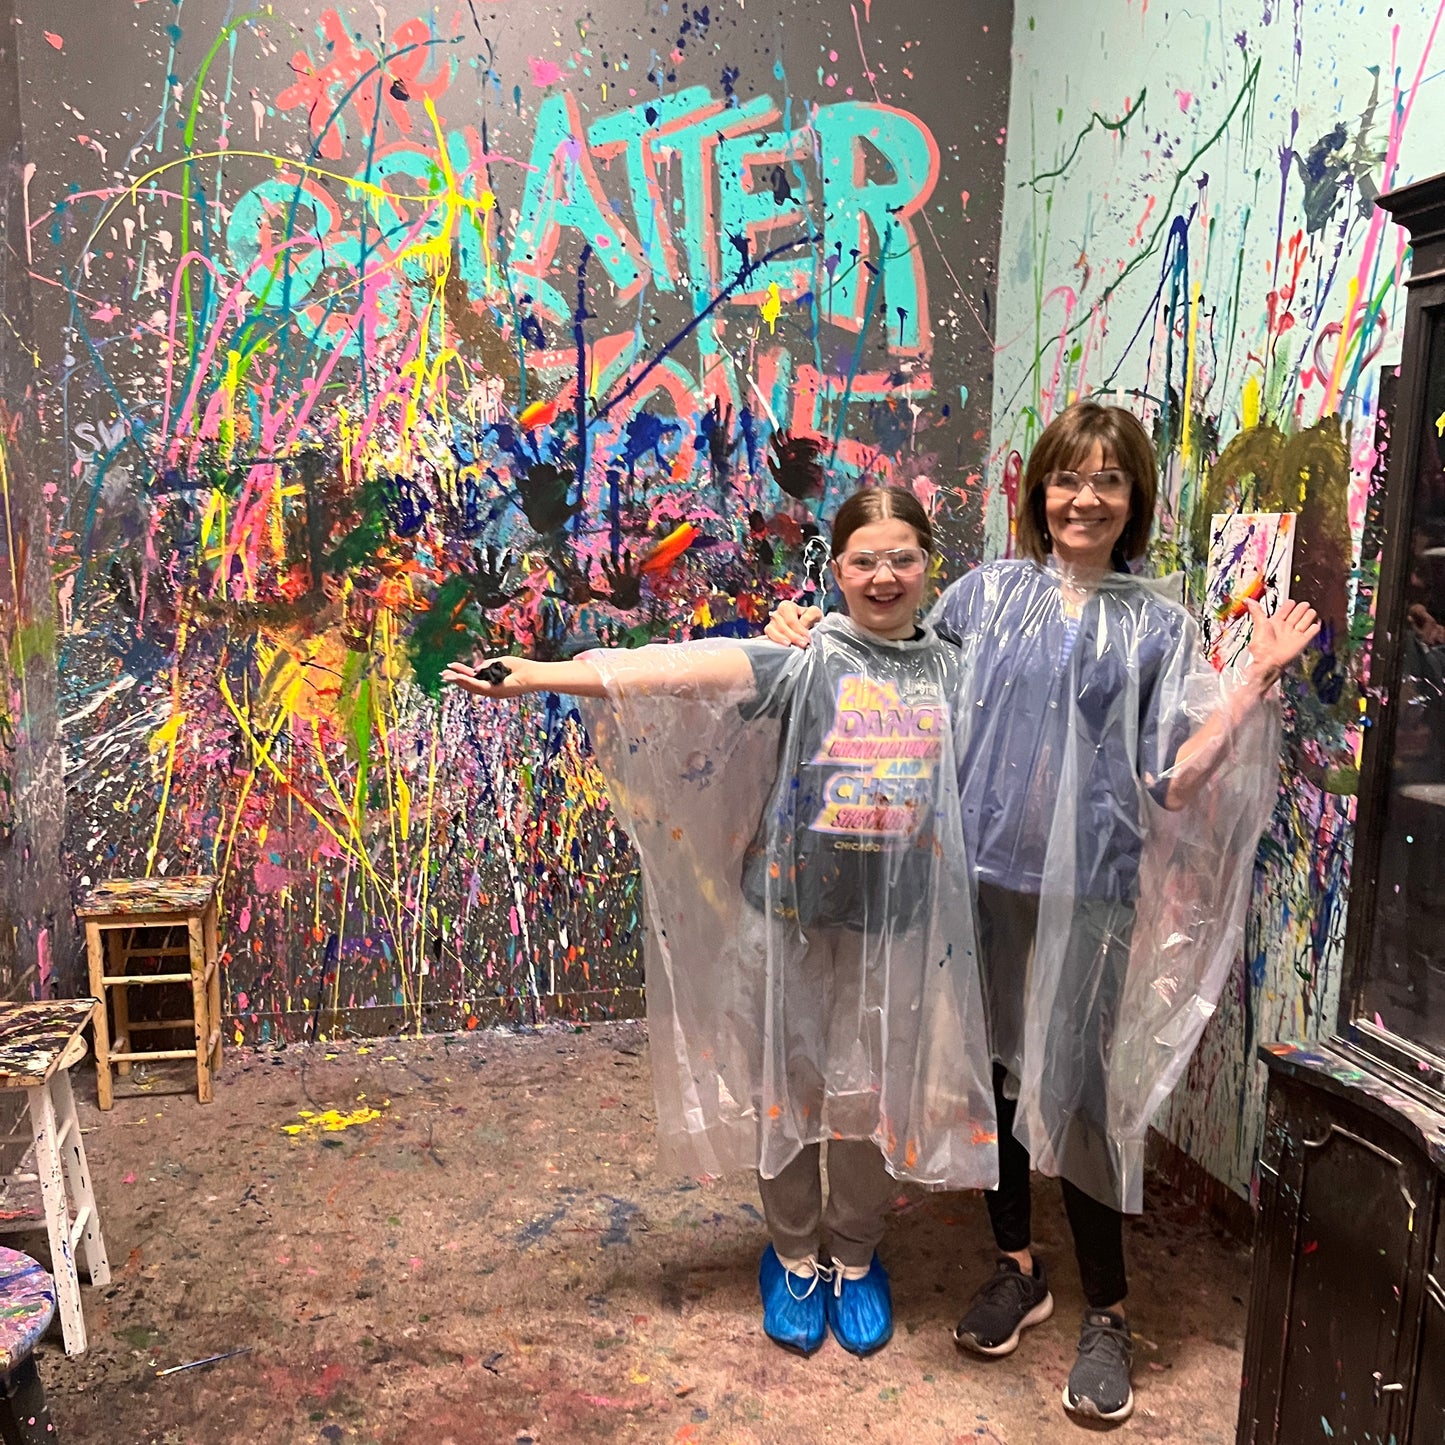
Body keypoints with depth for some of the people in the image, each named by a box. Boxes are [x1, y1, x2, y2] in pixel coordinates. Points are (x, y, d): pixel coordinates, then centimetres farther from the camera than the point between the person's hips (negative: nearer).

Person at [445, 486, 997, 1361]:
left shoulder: (952, 670, 4)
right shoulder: (805, 656, -7)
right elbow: (681, 668, -19)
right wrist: (536, 675, -28)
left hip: (896, 926, 2)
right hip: (791, 913, -2)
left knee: (872, 1095, 11)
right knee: (785, 1085, 12)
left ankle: (855, 1254, 37)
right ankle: (794, 1254, 37)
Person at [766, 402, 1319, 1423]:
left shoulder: (1159, 626, 4)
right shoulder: (985, 593, 5)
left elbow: (1173, 780, -2)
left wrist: (1257, 680, -8)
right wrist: (809, 646, 2)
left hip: (1088, 891, -1)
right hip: (982, 877, 2)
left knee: (1077, 1093, 2)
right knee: (993, 1073, 13)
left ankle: (1106, 1310, 25)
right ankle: (1019, 1267, 36)